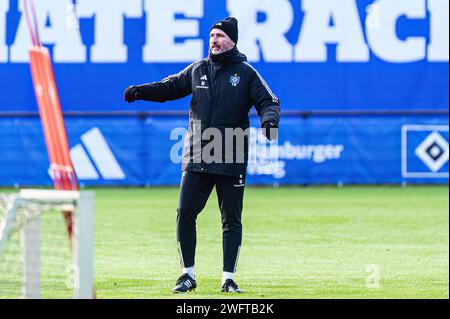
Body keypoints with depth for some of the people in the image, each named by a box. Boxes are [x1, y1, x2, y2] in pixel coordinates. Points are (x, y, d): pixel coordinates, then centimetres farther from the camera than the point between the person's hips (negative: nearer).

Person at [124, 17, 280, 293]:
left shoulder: (246, 73, 1)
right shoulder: (197, 70, 11)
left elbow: (268, 101, -3)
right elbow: (170, 87, 19)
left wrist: (269, 120, -24)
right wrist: (141, 91, 3)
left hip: (231, 162, -3)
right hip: (196, 158, 3)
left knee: (232, 220, 2)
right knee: (185, 213, -3)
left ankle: (229, 279, 9)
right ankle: (188, 275, 7)